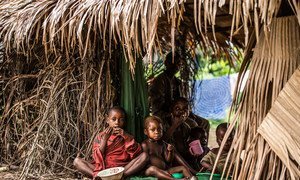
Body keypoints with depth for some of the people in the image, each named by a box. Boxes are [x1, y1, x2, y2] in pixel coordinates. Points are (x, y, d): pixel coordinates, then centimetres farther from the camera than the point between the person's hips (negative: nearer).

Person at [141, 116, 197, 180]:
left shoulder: (163, 144, 14)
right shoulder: (145, 144, -1)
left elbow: (168, 161, 11)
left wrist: (170, 152, -9)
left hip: (164, 169, 7)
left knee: (183, 167, -2)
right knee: (152, 169, -41)